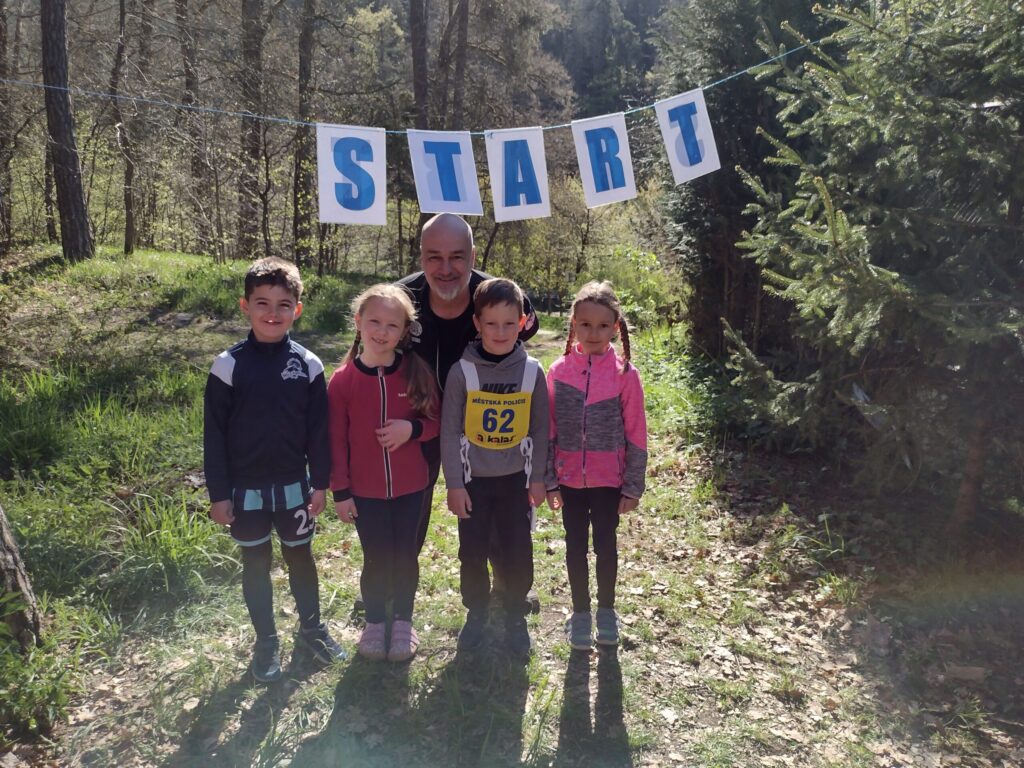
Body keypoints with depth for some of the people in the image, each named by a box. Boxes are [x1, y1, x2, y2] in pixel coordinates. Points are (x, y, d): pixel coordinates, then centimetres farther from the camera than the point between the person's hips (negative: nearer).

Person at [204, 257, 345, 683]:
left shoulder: (308, 364, -5)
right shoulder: (228, 365, -10)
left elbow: (319, 430, 0)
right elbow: (215, 435, -6)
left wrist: (319, 483, 1)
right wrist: (218, 494, -5)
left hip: (293, 486, 1)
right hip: (246, 489, -1)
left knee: (300, 557, 15)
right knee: (256, 564, 13)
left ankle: (312, 627, 36)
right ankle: (266, 641, 29)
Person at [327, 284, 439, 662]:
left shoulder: (417, 372, -7)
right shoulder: (342, 380, -9)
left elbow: (435, 421, 1)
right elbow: (337, 440, -4)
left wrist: (412, 428, -21)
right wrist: (340, 491, -3)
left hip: (409, 487, 1)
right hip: (365, 490, -1)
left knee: (405, 556, 13)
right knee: (376, 559, 10)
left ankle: (403, 621, 34)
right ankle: (374, 622, 33)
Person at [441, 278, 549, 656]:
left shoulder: (532, 371, -6)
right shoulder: (462, 371, -10)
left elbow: (539, 429, 2)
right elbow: (449, 431, -7)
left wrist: (538, 478, 2)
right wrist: (454, 483, -8)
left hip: (515, 478, 1)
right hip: (473, 479, -1)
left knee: (518, 553, 5)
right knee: (473, 552, 7)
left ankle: (516, 617, 26)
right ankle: (476, 613, 30)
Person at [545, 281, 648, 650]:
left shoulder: (624, 374, -10)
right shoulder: (559, 371, -6)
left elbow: (636, 435, -5)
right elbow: (548, 430, -1)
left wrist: (633, 486, -4)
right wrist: (548, 480, 0)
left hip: (609, 479, -1)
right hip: (570, 478, 1)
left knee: (606, 546, 12)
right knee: (575, 547, 13)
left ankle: (606, 610, 33)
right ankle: (580, 612, 31)